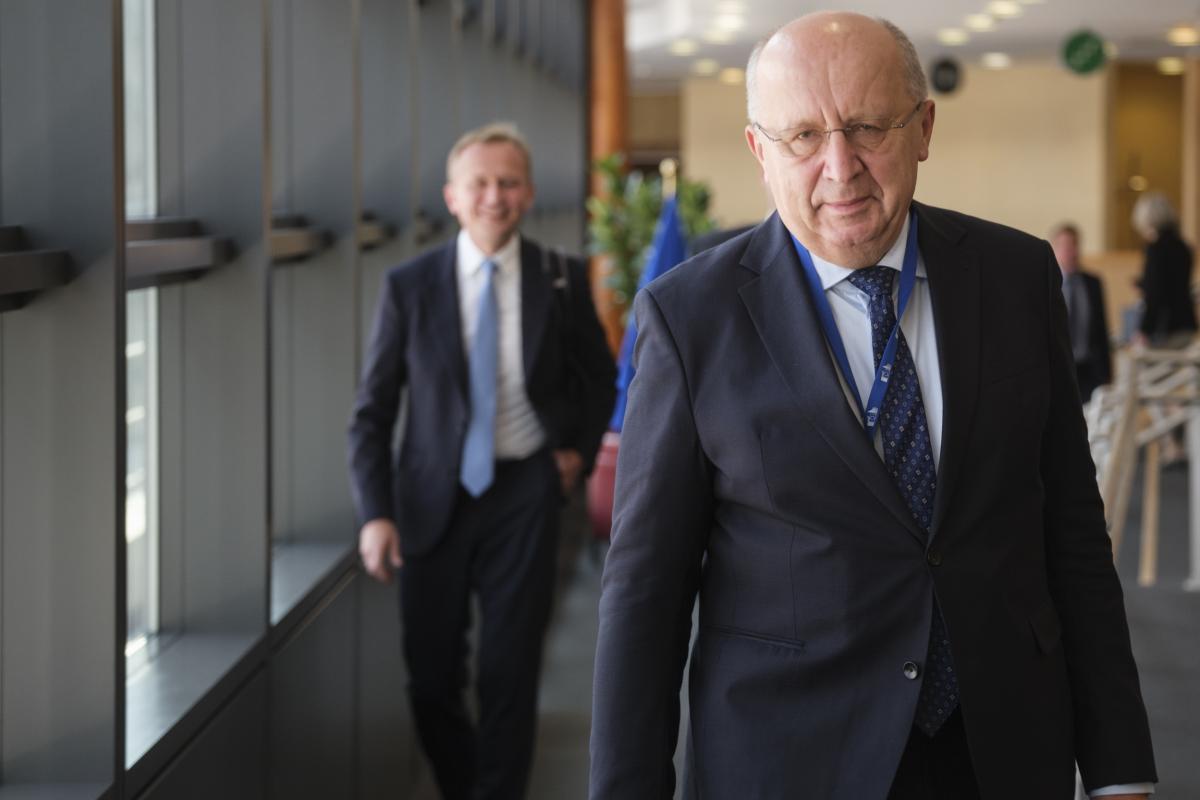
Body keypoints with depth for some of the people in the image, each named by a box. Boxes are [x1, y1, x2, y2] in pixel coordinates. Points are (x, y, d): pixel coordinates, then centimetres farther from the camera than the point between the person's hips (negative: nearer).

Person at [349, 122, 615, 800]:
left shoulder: (563, 281, -2)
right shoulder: (410, 286, -3)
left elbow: (598, 378, 16)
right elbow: (374, 410, 0)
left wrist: (580, 449, 3)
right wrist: (376, 513, -9)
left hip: (524, 495, -1)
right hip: (434, 497, 1)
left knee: (510, 675, -1)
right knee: (431, 679, 6)